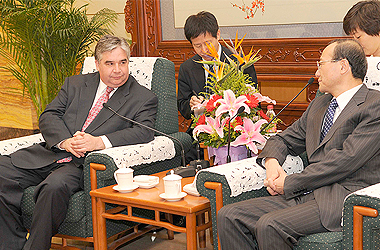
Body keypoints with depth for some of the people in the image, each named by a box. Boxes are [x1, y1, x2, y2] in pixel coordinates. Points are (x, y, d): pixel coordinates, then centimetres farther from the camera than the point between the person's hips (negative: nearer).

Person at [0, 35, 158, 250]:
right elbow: (49, 116, 11)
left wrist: (99, 142, -21)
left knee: (54, 186, -36)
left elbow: (144, 132, -8)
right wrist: (65, 141, -12)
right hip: (52, 153, 5)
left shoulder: (144, 98, 9)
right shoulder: (75, 84, 20)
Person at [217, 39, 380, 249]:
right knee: (229, 216, -9)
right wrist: (272, 162, 2)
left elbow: (346, 159, -15)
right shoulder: (319, 104, 22)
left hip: (341, 200, -8)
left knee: (270, 225, -31)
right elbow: (284, 140, 28)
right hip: (305, 195, 8)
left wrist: (289, 183, -10)